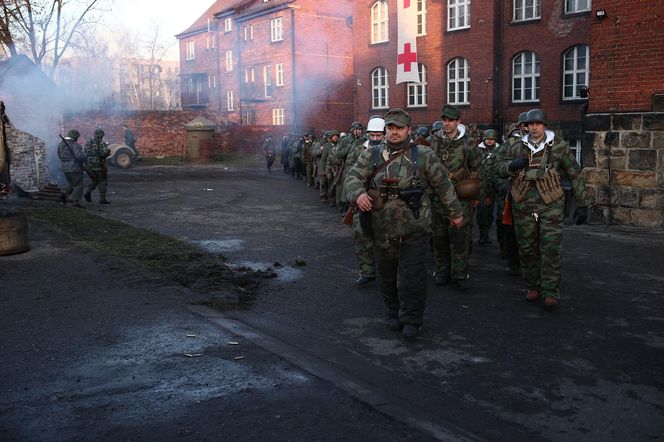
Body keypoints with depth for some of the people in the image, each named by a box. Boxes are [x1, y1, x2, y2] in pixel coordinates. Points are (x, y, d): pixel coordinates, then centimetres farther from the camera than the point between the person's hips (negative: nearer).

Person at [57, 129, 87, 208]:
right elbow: (80, 156, -28)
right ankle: (75, 202, 1)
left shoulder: (61, 144, 7)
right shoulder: (75, 145, -16)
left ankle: (64, 194, 2)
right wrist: (83, 160, -7)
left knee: (71, 184, 23)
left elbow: (60, 155, 16)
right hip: (75, 168, -7)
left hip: (65, 168, 7)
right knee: (78, 185, 3)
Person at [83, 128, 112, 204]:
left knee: (94, 181, 21)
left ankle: (88, 193, 0)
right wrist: (108, 151, 3)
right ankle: (102, 199, 3)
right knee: (103, 182, 5)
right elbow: (104, 153, -18)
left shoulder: (87, 142, 9)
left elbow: (86, 154, 11)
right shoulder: (101, 143, -9)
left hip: (90, 165, 6)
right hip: (99, 165, -6)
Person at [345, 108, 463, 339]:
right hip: (382, 228, 2)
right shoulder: (370, 155, 7)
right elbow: (353, 177, 0)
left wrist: (455, 213, 14)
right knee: (387, 274, 13)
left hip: (414, 227, -2)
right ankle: (393, 314, 32)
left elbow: (443, 186, 8)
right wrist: (358, 193, -23)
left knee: (412, 275, 0)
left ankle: (411, 320, 15)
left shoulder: (423, 155, 2)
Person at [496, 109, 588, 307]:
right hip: (524, 205, 3)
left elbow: (575, 175, 2)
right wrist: (512, 165, -10)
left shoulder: (559, 146, -1)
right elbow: (500, 167, 14)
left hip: (551, 205, -3)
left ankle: (550, 292, -1)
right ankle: (533, 287, 23)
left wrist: (582, 204, 0)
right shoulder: (517, 147, 7)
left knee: (551, 249, -7)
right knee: (527, 249, 9)